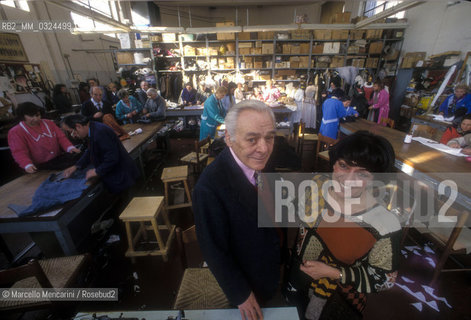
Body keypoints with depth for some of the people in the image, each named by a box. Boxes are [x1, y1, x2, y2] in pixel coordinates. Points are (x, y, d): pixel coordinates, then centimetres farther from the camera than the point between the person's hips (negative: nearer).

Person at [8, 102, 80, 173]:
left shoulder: (49, 123, 14)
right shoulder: (15, 132, 1)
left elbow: (61, 137, 10)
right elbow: (19, 152, -8)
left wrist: (70, 147, -11)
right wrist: (28, 165, -27)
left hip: (58, 160, 4)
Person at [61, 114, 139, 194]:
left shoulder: (100, 132, -25)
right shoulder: (94, 128, 6)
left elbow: (112, 158, -27)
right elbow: (90, 152, 20)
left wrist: (97, 171, -14)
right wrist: (76, 166, 12)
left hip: (121, 177, -9)